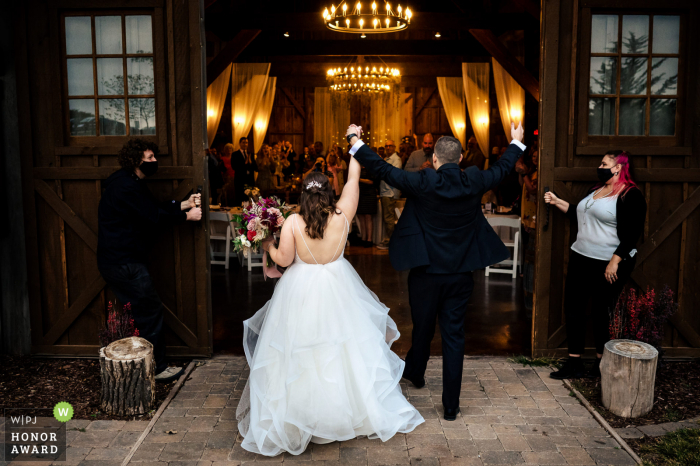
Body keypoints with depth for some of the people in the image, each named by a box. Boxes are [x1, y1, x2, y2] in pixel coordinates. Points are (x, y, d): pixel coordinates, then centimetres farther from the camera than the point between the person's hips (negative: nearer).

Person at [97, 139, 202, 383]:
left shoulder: (129, 182, 15)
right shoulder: (126, 186, -19)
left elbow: (153, 208, 17)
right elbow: (154, 217, -19)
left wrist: (184, 204, 10)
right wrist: (187, 216, -8)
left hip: (118, 261, 11)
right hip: (124, 264, -11)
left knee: (141, 313, 17)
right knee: (151, 312, -3)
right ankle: (156, 368, 8)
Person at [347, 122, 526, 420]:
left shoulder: (423, 183, -15)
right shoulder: (474, 182, -5)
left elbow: (382, 169, -11)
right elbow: (503, 168, 14)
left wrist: (355, 141, 1)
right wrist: (516, 142, 33)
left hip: (426, 272, -2)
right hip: (461, 275, 2)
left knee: (423, 328, 20)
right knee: (454, 336, 7)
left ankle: (415, 373, 48)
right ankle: (451, 405, 12)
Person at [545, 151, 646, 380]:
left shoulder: (630, 196, -11)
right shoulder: (596, 190, 14)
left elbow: (631, 235, -17)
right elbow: (580, 216, 24)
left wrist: (615, 262, -22)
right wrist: (557, 202, 17)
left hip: (609, 265, -8)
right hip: (581, 258, 8)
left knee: (601, 312, 4)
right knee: (573, 308, 6)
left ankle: (601, 364, 23)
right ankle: (574, 364, 14)